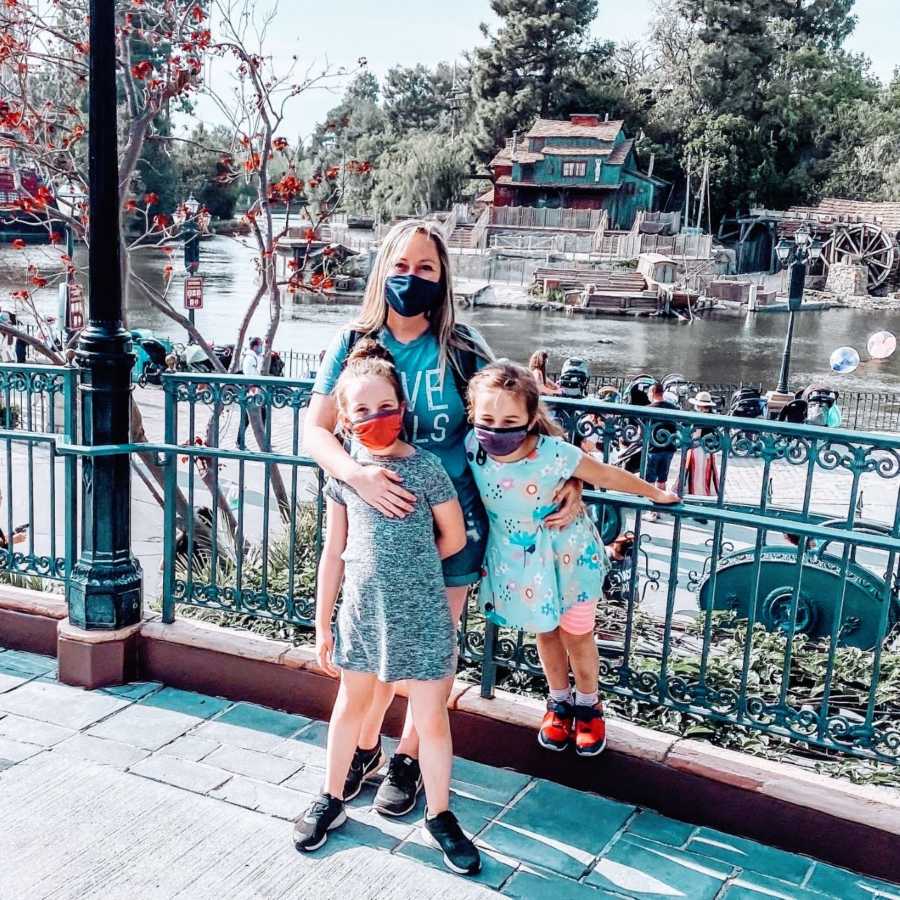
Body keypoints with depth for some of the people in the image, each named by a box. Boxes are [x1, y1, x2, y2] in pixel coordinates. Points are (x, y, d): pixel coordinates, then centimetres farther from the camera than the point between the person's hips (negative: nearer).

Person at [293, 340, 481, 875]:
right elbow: (334, 553, 3)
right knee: (352, 703, 21)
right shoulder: (344, 471, -2)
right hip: (361, 609, 3)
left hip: (420, 614, -3)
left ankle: (439, 818, 25)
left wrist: (406, 565, 7)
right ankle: (333, 799, 40)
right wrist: (323, 624, 4)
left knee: (431, 719, 6)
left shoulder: (426, 467, -11)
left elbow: (454, 539, -1)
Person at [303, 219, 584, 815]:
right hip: (377, 519, 1)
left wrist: (568, 481, -11)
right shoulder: (354, 343, -5)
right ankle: (366, 746, 38)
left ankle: (410, 758, 34)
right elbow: (316, 431, -9)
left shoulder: (461, 348, -6)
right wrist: (357, 475, -28)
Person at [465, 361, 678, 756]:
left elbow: (607, 476, -18)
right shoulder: (473, 446, -24)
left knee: (576, 635, 14)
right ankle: (559, 701, 45)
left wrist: (656, 494, -6)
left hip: (566, 556, -3)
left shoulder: (553, 454, -33)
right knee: (545, 632, 22)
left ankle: (588, 705, 39)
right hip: (517, 559, 3)